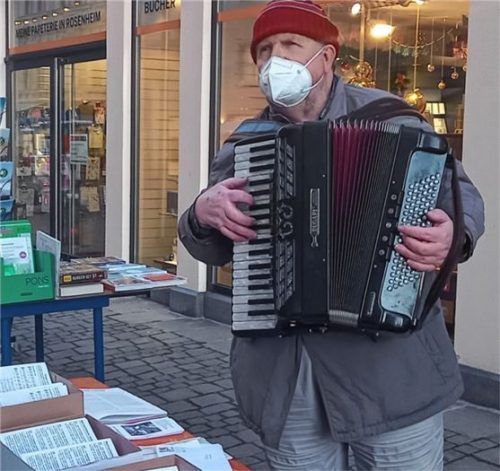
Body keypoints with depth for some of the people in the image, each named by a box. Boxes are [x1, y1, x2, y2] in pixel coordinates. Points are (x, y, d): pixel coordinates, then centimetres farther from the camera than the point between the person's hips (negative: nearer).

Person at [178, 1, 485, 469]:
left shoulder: (387, 118, -1)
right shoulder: (242, 147, 9)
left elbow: (460, 192, 3)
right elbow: (210, 248, 15)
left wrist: (453, 233, -20)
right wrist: (204, 213, -9)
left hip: (387, 358, -2)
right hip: (280, 370, 3)